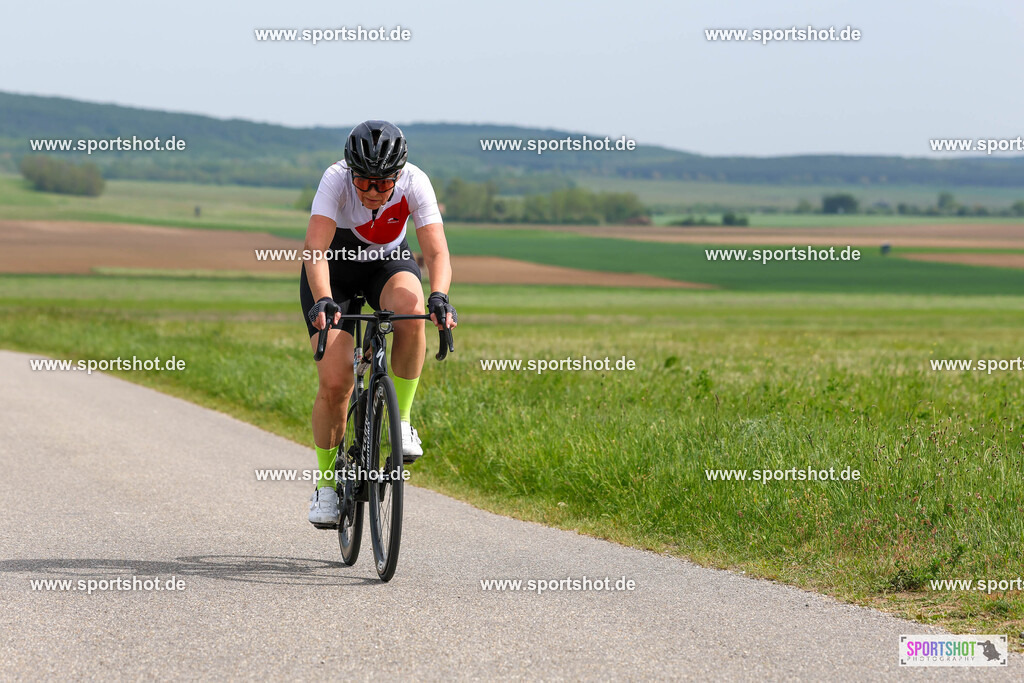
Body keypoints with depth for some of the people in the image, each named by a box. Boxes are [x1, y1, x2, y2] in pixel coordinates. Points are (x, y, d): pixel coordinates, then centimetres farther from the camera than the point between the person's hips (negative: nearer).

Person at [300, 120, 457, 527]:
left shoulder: (415, 183, -27)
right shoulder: (336, 180, -31)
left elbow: (436, 251, -33)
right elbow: (315, 248, -41)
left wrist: (439, 296, -52)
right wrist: (322, 301, -57)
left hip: (388, 262, 1)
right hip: (333, 270, -1)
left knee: (411, 310, -36)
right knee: (335, 382, -15)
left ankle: (400, 420, -17)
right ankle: (326, 483, 6)